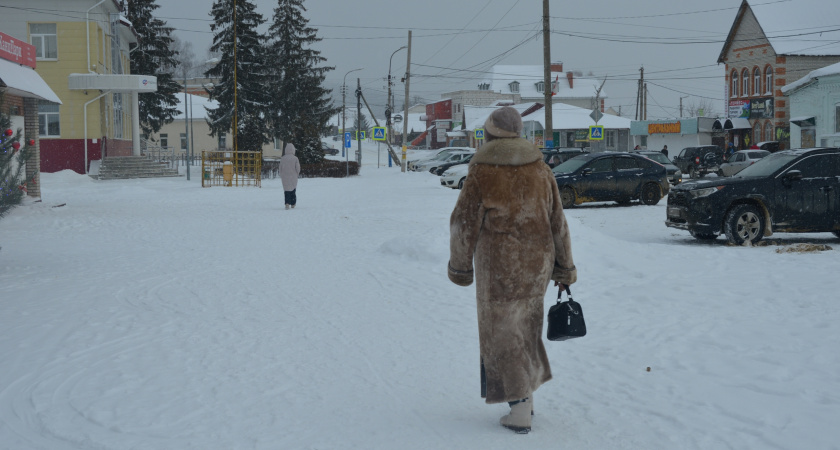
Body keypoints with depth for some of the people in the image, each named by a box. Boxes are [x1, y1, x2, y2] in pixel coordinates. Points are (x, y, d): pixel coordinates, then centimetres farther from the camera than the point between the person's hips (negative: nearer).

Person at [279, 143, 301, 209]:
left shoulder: (282, 159, -4)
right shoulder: (295, 158, -9)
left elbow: (280, 169, 1)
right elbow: (298, 169, -8)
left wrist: (282, 176, 15)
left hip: (285, 177, 0)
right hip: (293, 178, 0)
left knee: (286, 190, 3)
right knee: (293, 190, 15)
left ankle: (287, 203, -16)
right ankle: (293, 204, 22)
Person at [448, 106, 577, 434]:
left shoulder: (481, 172, -11)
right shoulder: (539, 169, 3)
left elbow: (464, 223, -9)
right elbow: (557, 222, 6)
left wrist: (459, 265, 4)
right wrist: (565, 267, 14)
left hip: (499, 266, -5)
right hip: (536, 263, 5)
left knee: (503, 334, 4)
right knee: (525, 327, 22)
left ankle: (520, 413, 3)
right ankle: (526, 397, 29)